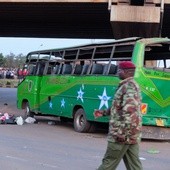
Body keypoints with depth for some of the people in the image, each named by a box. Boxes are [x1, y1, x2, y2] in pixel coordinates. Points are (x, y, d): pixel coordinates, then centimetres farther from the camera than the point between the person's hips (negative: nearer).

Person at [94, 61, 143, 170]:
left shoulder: (128, 86, -14)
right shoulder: (132, 85, 19)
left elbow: (129, 111, -25)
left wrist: (122, 132, -27)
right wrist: (104, 112, 20)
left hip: (123, 134, -10)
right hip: (132, 134, 10)